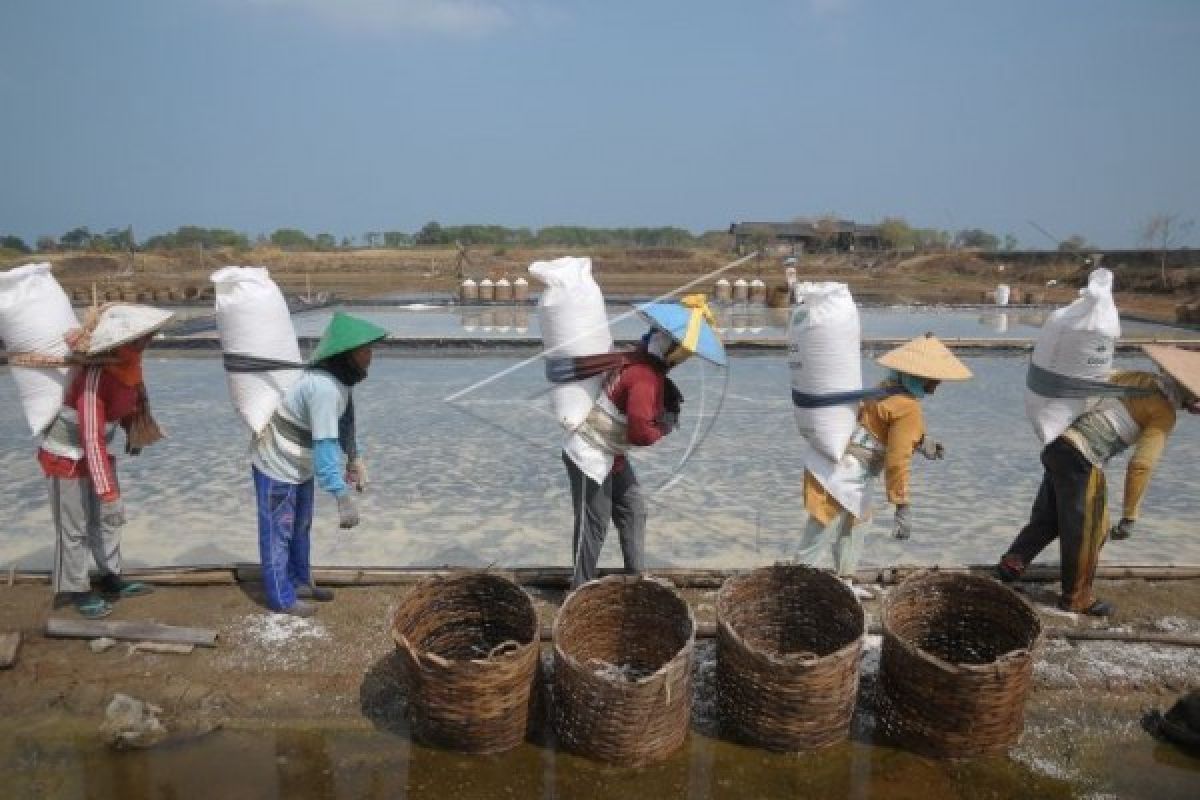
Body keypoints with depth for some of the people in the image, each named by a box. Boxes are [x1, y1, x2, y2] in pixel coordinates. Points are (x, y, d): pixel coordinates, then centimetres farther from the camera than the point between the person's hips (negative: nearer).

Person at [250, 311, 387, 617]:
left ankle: (299, 582, 39)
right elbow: (325, 446, -39)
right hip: (277, 467, -9)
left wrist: (355, 459, 6)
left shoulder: (342, 377, -5)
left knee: (300, 527, 22)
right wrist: (343, 496, -40)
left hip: (299, 465, 10)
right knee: (278, 533, 7)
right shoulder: (324, 386, -35)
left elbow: (345, 420, 9)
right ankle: (281, 597, 22)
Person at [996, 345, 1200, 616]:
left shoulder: (1137, 378, 13)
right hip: (1081, 460, -8)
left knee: (1047, 517, 21)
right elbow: (1141, 466, -14)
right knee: (1086, 530, 7)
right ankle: (1076, 596, 20)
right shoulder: (1165, 413, -9)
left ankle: (1011, 565, 26)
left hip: (1060, 444, 8)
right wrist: (1129, 517, -8)